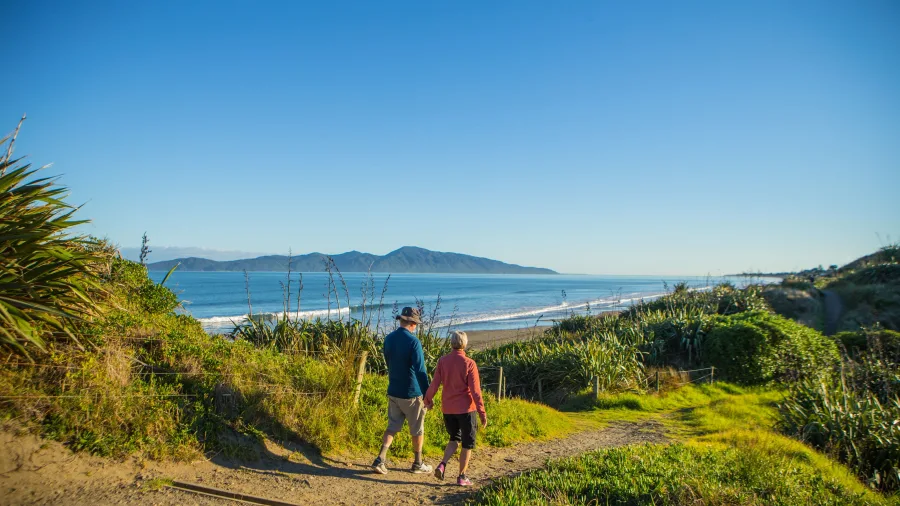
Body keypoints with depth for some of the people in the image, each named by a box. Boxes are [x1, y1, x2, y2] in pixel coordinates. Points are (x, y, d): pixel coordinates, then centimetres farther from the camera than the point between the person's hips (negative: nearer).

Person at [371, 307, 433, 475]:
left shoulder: (388, 339, 2)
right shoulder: (413, 341, -19)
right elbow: (420, 370, -20)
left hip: (393, 391, 6)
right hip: (412, 393, -6)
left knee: (392, 426, 14)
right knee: (417, 430, 10)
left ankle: (380, 459, 3)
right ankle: (418, 464, 22)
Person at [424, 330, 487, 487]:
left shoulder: (442, 361, -4)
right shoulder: (469, 363, -14)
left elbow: (434, 384, -1)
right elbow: (475, 391, -14)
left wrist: (428, 400, 17)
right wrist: (482, 413, -7)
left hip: (448, 408, 4)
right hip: (466, 409, -4)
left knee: (454, 439, 23)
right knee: (467, 443, 13)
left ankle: (442, 465, 4)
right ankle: (462, 477, 16)